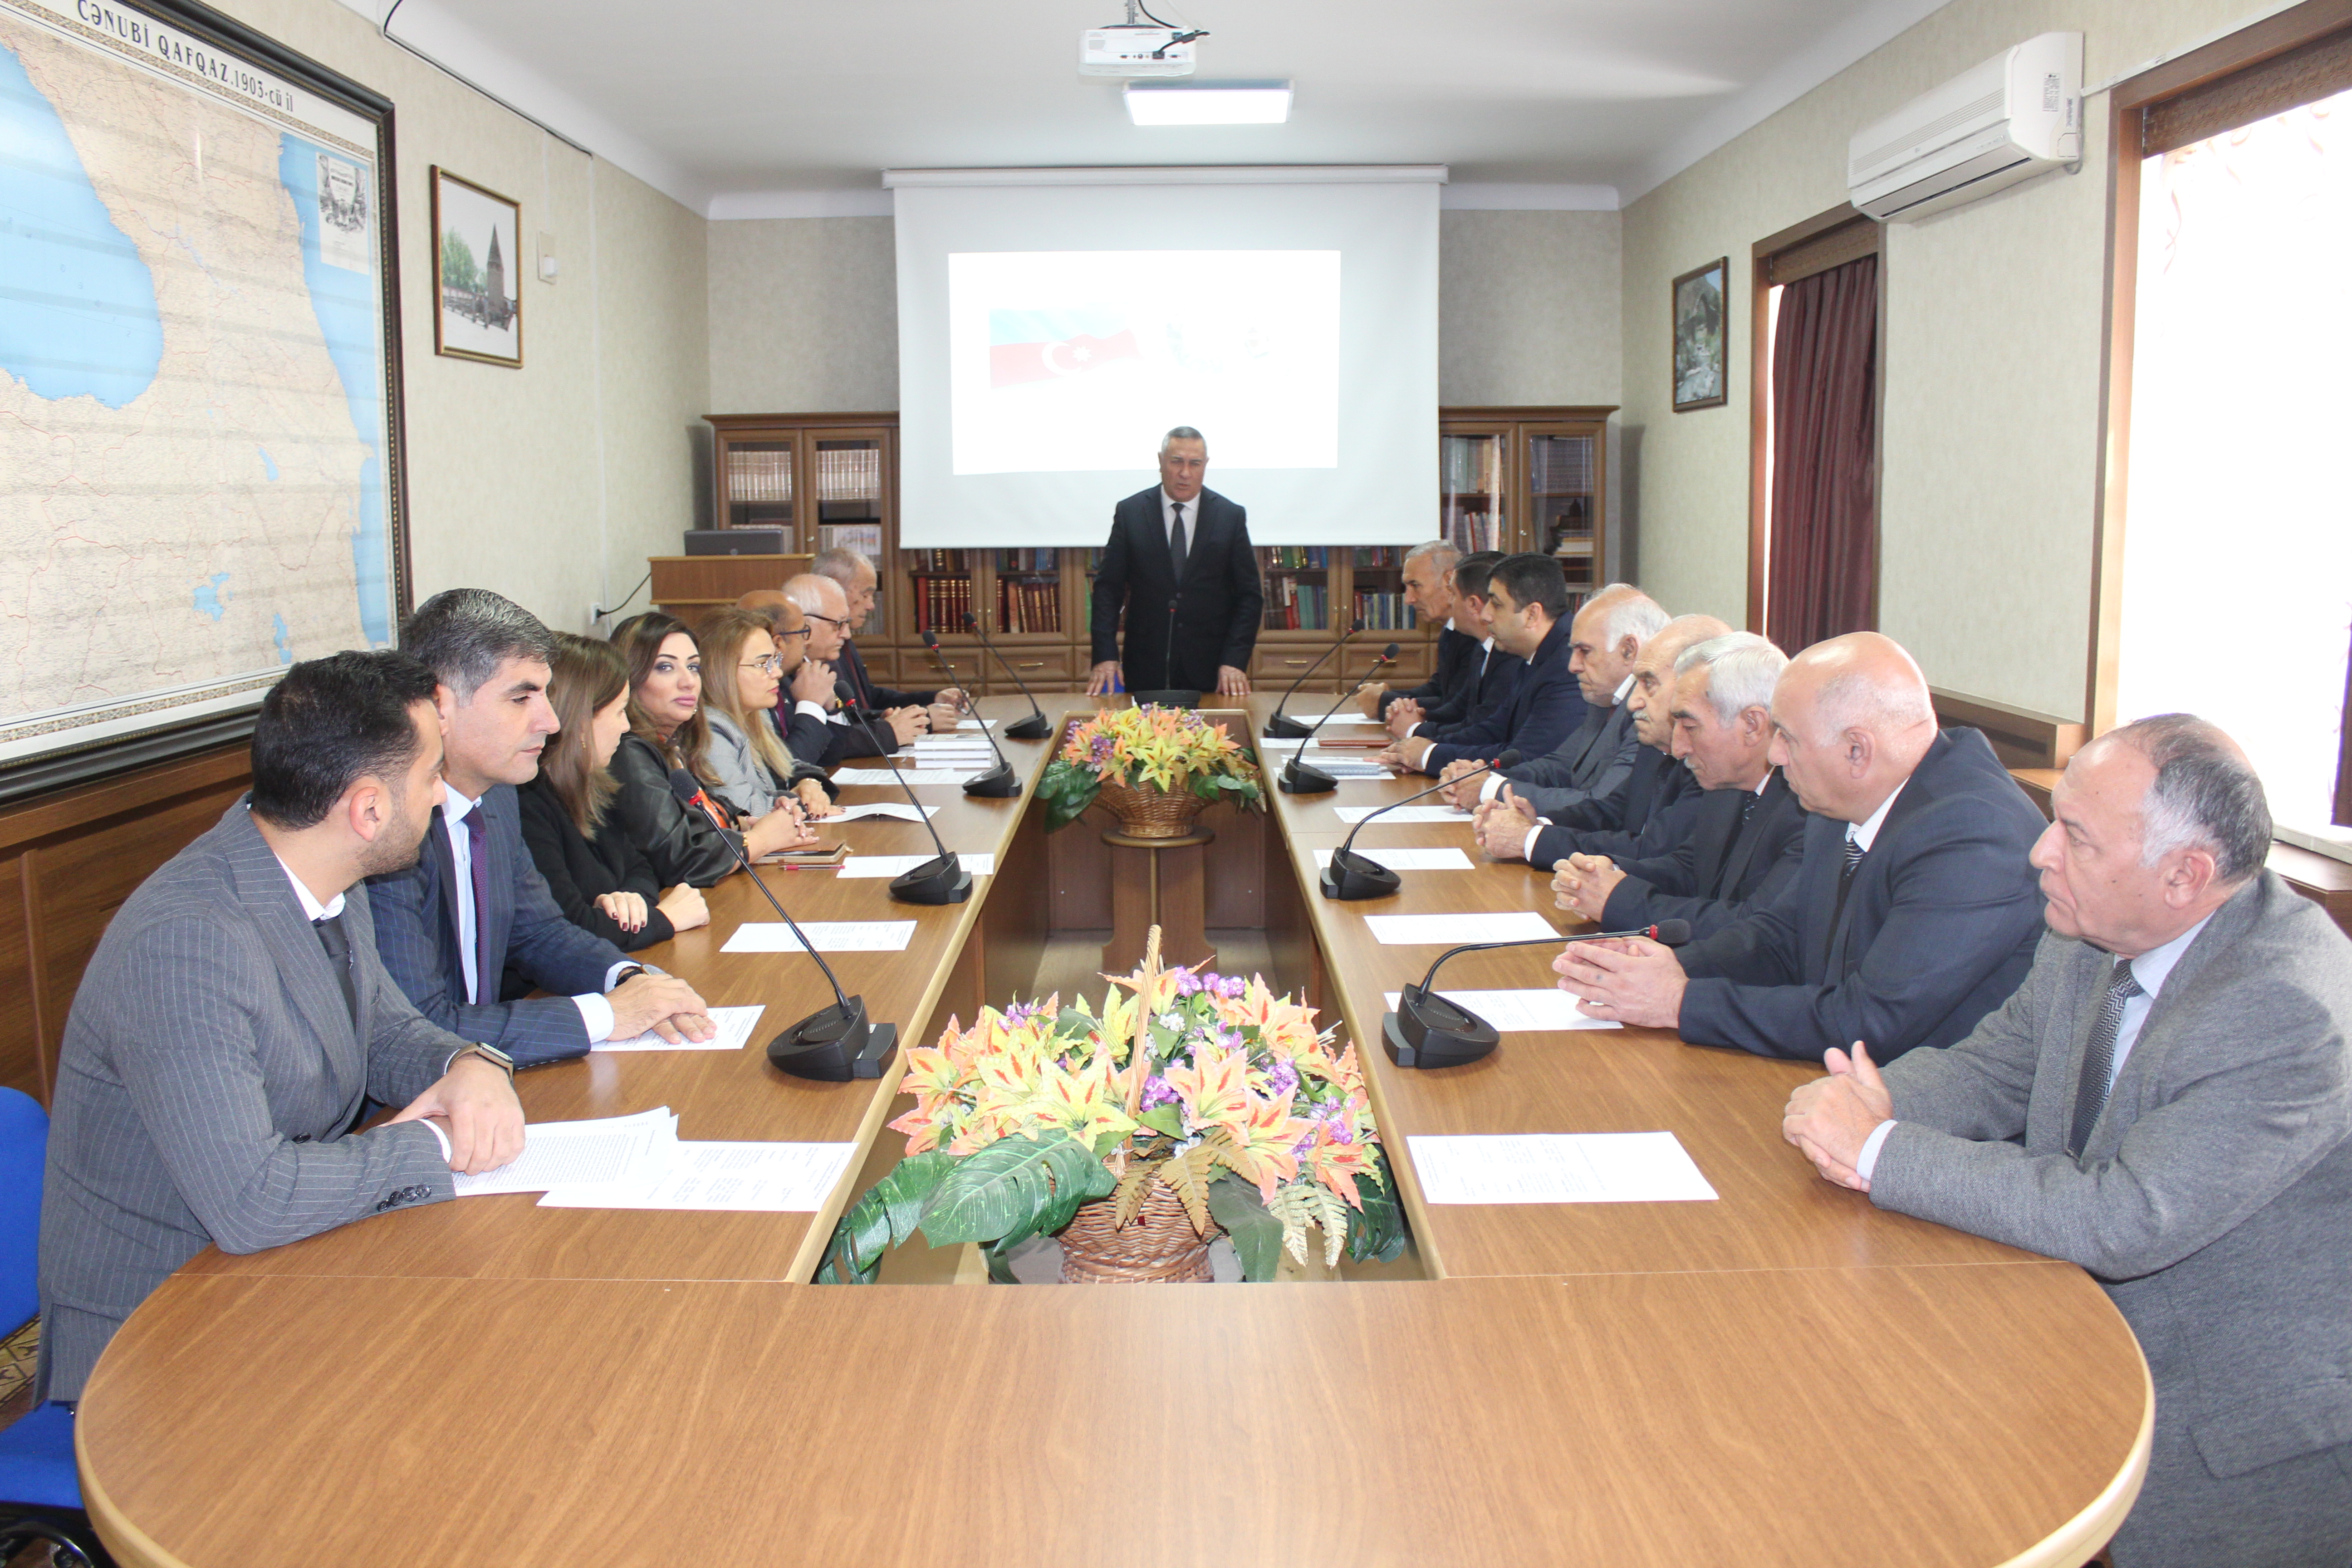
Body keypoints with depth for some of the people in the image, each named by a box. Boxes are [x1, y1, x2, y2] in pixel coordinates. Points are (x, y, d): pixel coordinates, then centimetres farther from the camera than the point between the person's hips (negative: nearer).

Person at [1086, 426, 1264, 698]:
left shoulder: (1231, 516, 2)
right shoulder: (1130, 512, 2)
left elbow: (1250, 595, 1)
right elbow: (1108, 588, 1)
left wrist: (1235, 660, -10)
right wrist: (1105, 656, -10)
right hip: (1146, 668, 0)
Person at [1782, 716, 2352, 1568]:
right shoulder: (2093, 934, -3)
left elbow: (2127, 1222, -30)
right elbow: (1992, 1067, 7)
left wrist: (1881, 1152, -26)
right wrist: (1874, 1101, -16)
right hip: (2094, 1338, 7)